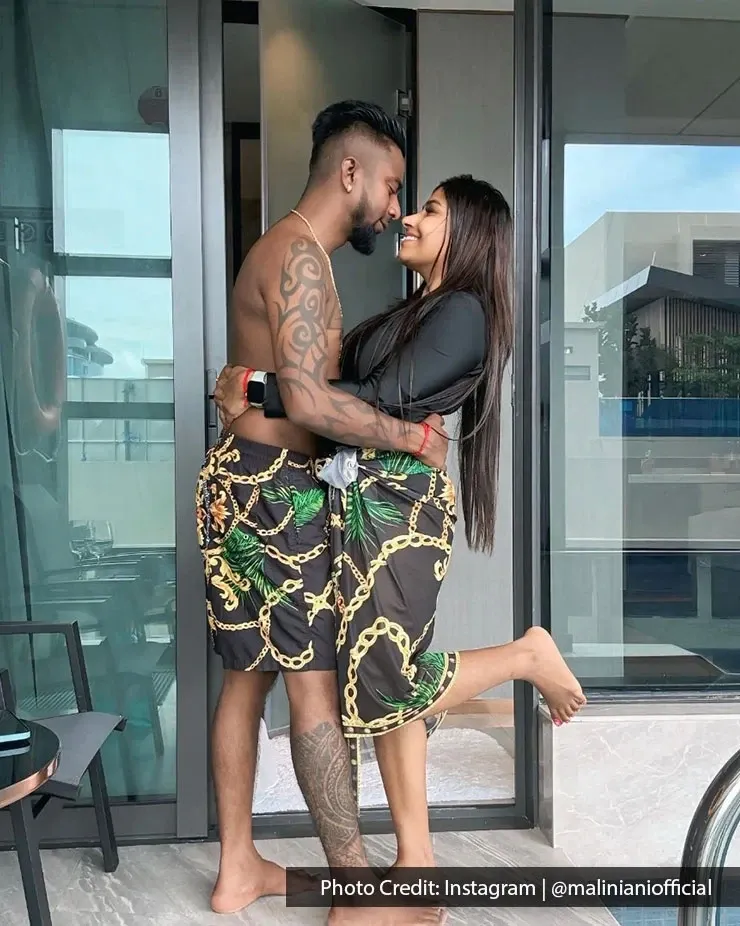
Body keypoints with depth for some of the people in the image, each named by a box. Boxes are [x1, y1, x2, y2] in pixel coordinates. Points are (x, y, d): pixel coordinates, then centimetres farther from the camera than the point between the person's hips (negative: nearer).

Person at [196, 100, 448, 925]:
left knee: (248, 678, 14)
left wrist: (398, 419, 7)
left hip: (242, 481, 10)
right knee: (316, 687, -2)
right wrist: (414, 438, -14)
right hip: (272, 488, -10)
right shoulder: (301, 256, -13)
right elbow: (310, 401, -25)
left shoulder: (287, 252, 20)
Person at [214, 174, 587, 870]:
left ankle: (527, 656, 14)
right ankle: (415, 856, 20)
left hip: (400, 506, -9)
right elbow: (341, 383, 17)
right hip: (362, 502, 9)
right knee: (381, 681, 9)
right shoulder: (413, 313, 22)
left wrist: (261, 395, -14)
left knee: (381, 686, -6)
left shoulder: (463, 312, -7)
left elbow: (380, 402, -17)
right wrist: (253, 394, 8)